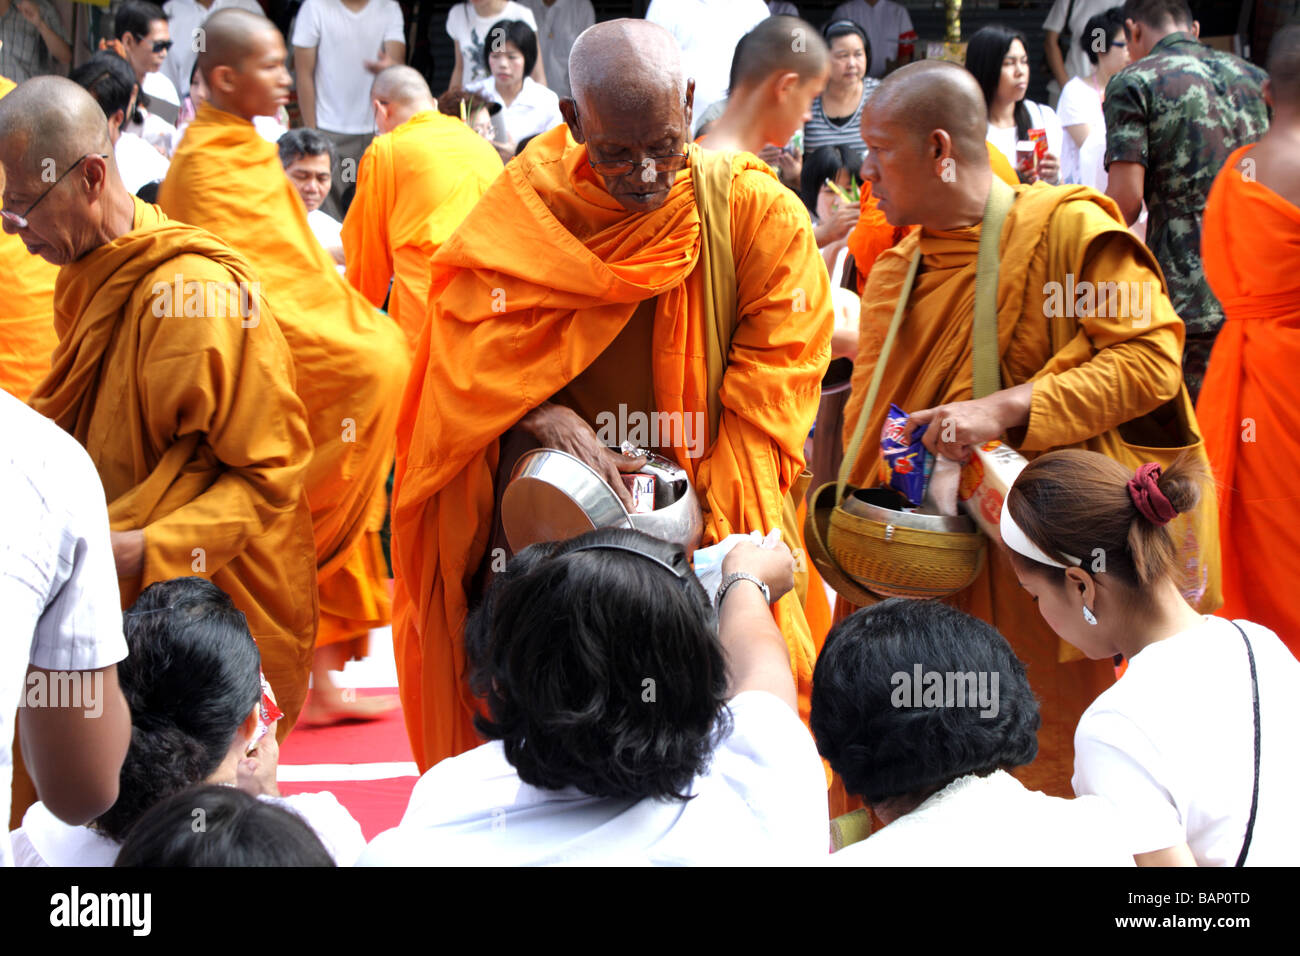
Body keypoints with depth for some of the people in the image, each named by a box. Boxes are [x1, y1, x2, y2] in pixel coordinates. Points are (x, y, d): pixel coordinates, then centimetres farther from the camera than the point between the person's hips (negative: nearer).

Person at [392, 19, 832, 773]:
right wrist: (547, 419, -22)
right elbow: (475, 355, -2)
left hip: (713, 520, 0)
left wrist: (712, 507, -15)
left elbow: (776, 370, -4)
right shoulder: (530, 206, -3)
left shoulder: (757, 211, -5)